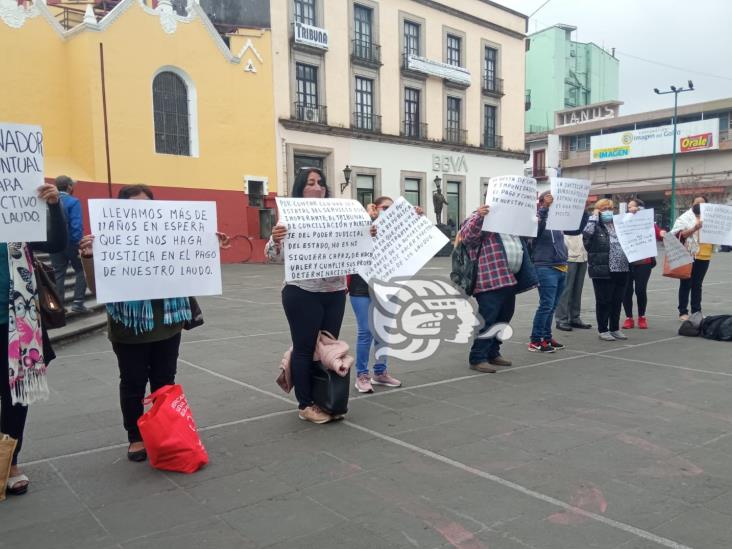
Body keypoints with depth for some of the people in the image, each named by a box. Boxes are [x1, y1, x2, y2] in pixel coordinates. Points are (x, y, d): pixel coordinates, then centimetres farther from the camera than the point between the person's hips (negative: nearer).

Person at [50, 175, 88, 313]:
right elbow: (76, 225, -20)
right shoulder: (73, 202, -12)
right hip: (70, 243, -5)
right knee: (81, 270, 9)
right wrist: (79, 243, -16)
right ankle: (77, 302, 1)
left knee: (58, 274, 11)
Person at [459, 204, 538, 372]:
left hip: (510, 280, 9)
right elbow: (466, 236, -19)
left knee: (503, 319, 14)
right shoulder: (480, 218, -1)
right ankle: (477, 358, -2)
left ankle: (493, 353, 26)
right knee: (487, 320, -9)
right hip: (491, 281, -9)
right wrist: (478, 216, -31)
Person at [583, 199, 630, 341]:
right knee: (604, 301, 2)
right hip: (603, 270, -6)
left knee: (617, 301, 12)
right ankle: (603, 330, 12)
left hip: (622, 269, 6)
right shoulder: (596, 227, -1)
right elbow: (586, 234, -22)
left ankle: (615, 329, 24)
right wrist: (594, 217, -12)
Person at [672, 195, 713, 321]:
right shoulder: (685, 218, -1)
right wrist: (694, 228, -22)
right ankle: (683, 312, 5)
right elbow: (678, 235, -11)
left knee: (697, 285, 11)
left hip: (704, 256, 4)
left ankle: (696, 311, 18)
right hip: (688, 256, -4)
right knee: (686, 285, 1)